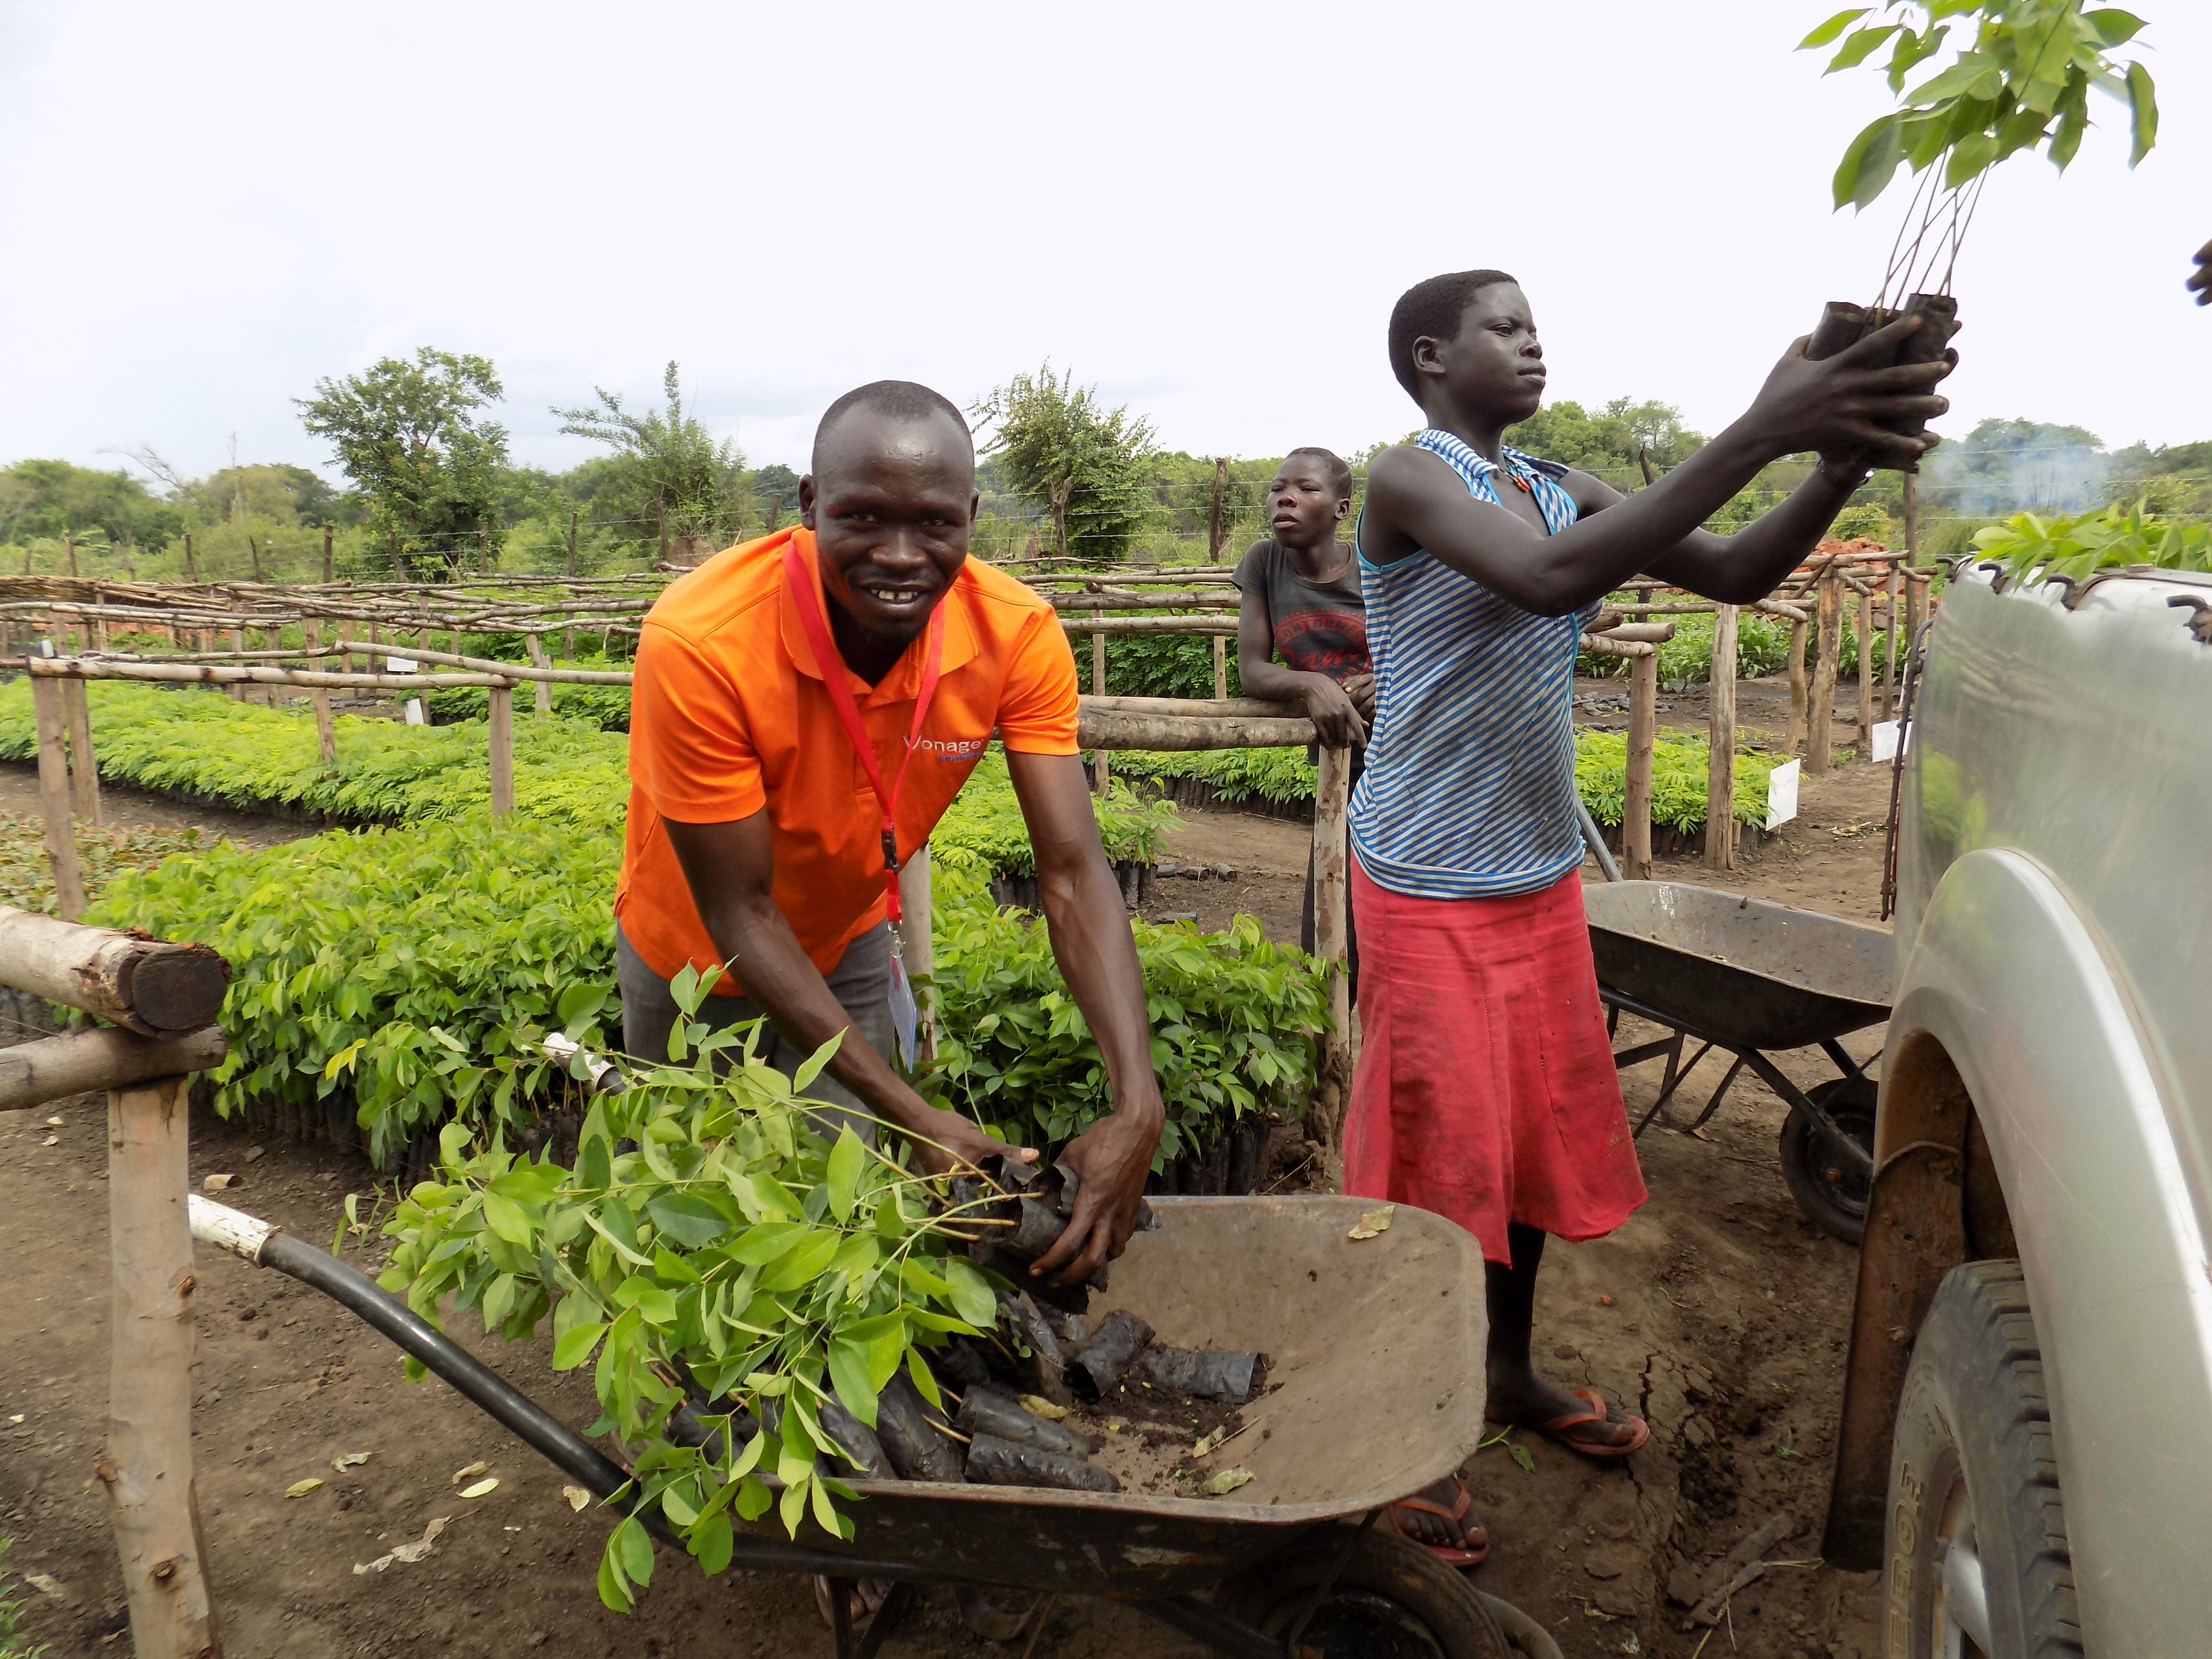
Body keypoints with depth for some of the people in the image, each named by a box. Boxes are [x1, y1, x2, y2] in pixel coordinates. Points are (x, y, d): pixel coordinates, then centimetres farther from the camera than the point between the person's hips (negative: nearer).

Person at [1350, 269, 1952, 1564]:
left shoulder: (1562, 489, 8)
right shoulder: (1410, 480, -14)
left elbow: (1736, 574, 2)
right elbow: (1550, 579, -33)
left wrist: (1844, 459, -16)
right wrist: (1762, 431, -33)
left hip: (1543, 876, 7)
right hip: (1431, 889, -7)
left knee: (1539, 1133, 17)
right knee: (1435, 1154, 3)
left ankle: (1512, 1373, 39)